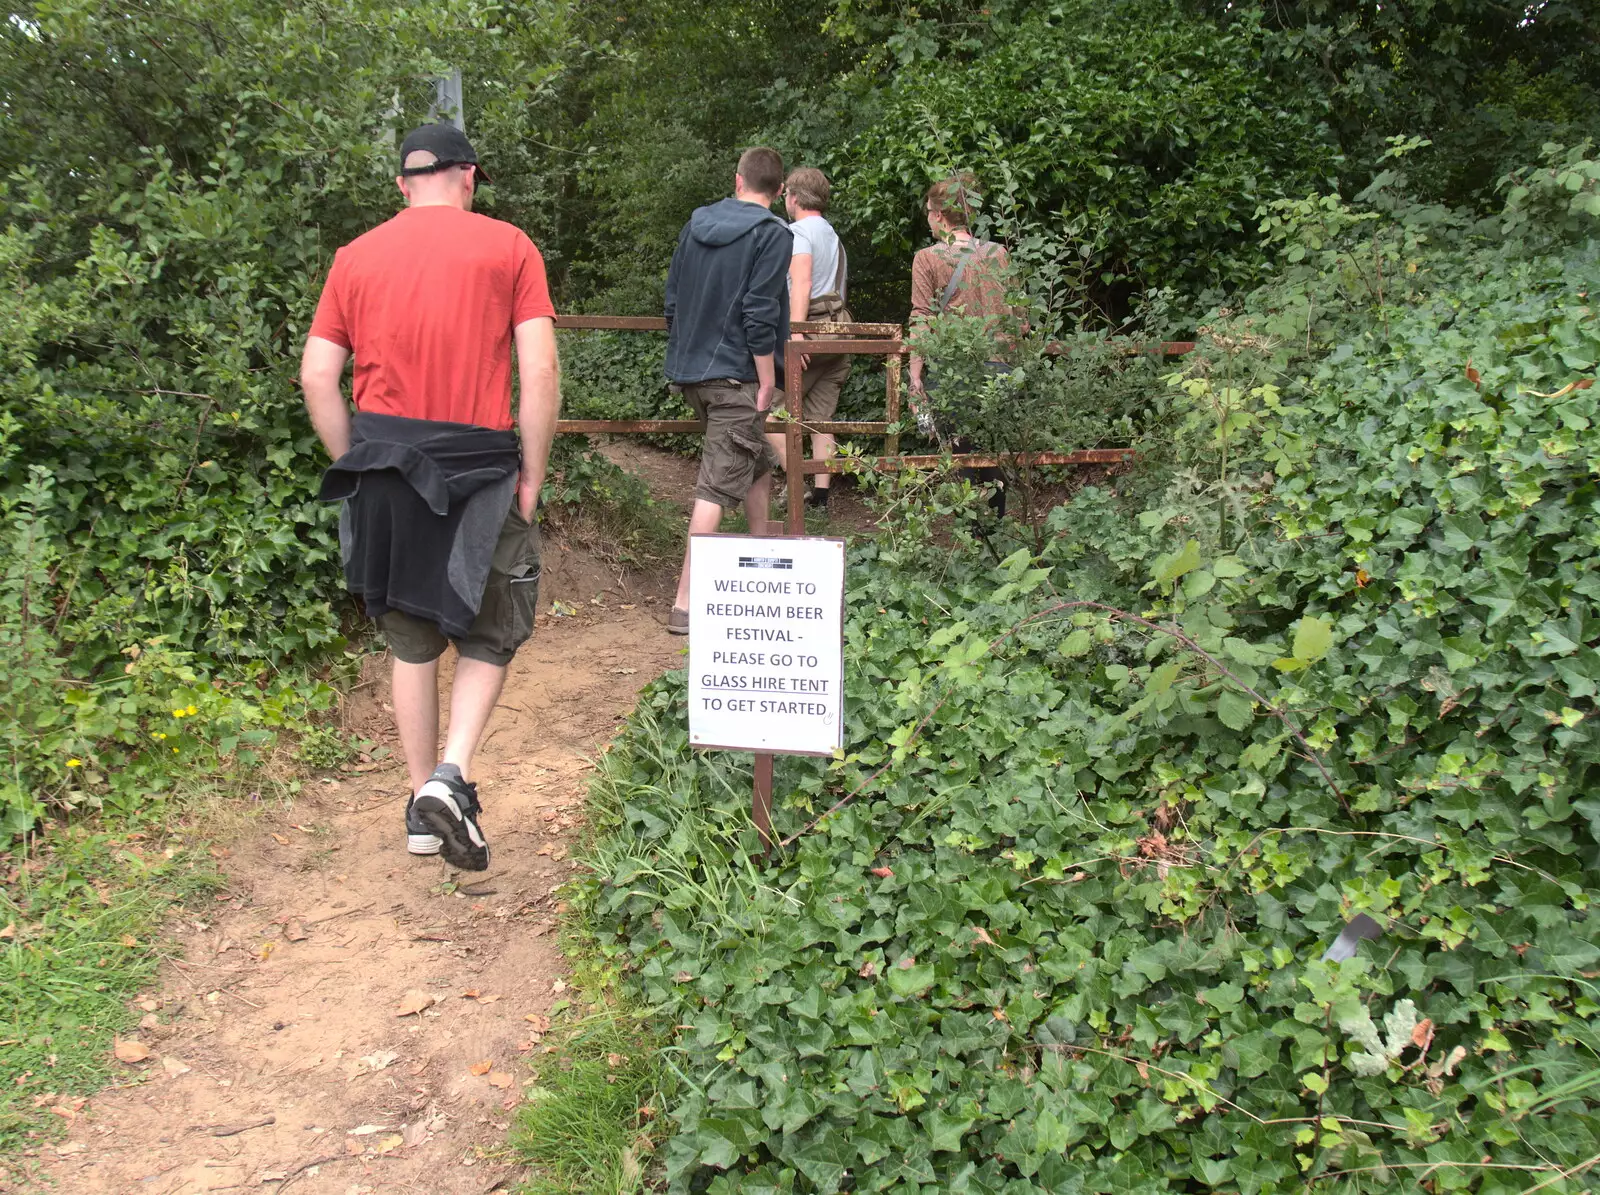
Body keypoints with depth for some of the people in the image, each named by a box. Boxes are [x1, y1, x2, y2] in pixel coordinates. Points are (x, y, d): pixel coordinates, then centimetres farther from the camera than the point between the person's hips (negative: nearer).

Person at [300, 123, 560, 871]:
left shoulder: (357, 256, 9)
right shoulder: (507, 247, 1)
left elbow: (316, 374, 3)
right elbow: (540, 372, -8)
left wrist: (355, 467, 10)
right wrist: (531, 474, -2)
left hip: (381, 460, 3)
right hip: (476, 465, -3)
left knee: (413, 643, 16)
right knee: (490, 633, 13)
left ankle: (422, 808, 23)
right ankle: (452, 774, -7)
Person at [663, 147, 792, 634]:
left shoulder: (695, 225, 11)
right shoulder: (772, 235, -9)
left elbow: (672, 299, 15)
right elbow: (759, 315, -17)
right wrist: (767, 381, -11)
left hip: (690, 370, 8)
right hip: (735, 375, -8)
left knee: (758, 464, 24)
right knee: (718, 485, -7)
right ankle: (685, 603, -9)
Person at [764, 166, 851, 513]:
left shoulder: (798, 232, -5)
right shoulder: (832, 235, 23)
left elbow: (802, 282, -20)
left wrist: (796, 331, -30)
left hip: (811, 329, -9)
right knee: (820, 419, 9)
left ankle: (796, 486, -9)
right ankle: (821, 493, 7)